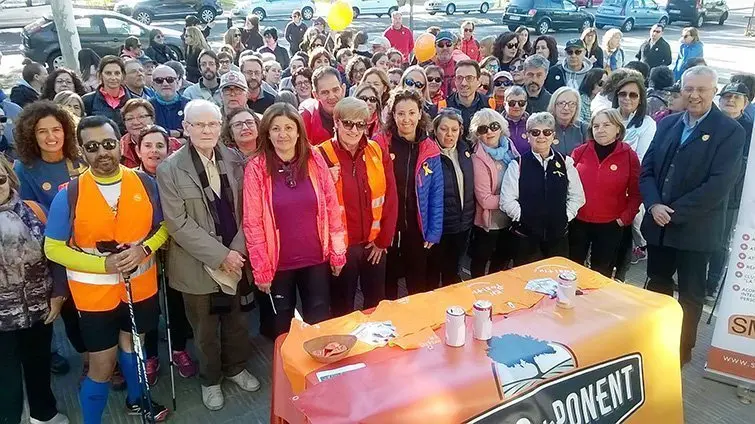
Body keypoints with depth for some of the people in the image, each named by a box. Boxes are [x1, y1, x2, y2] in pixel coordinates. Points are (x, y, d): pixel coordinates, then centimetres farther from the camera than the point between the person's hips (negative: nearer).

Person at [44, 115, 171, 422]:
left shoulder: (145, 184, -8)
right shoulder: (69, 194, -15)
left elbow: (163, 227, 3)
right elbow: (53, 248, -10)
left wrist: (144, 248, -18)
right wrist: (103, 263, -22)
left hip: (140, 286, 3)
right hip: (94, 293, -3)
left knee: (132, 342, 24)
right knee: (102, 364, 5)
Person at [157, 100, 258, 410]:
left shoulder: (235, 160, -1)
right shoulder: (170, 169, -11)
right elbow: (178, 223, -15)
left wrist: (236, 250, -11)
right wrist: (219, 255, -19)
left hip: (235, 258, 3)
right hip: (198, 265, -3)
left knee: (236, 320, 18)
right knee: (205, 329, 14)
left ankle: (236, 367, 42)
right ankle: (210, 380, 37)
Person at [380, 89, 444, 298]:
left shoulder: (430, 150, -2)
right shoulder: (379, 145, -8)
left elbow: (436, 195, 1)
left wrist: (434, 232, -3)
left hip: (418, 230, 1)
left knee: (419, 288, 16)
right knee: (385, 288, 15)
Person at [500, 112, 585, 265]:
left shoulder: (565, 162, 4)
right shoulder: (517, 165, -5)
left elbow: (577, 196, 7)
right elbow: (507, 201, -8)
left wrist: (565, 217, -3)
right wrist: (526, 219, -9)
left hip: (558, 235, 3)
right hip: (526, 237, -2)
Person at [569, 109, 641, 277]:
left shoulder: (629, 156, -6)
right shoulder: (580, 152, -3)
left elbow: (636, 193, 0)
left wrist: (625, 218, -8)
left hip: (610, 226, -1)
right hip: (577, 222, 1)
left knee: (601, 275, 13)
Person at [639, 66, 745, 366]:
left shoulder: (730, 131, -9)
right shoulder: (667, 124, 8)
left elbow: (719, 184, -17)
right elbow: (647, 168, 5)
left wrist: (675, 212, -18)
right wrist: (654, 205, -12)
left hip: (695, 228, -4)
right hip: (658, 223, 5)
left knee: (690, 293, 10)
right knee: (657, 285, 17)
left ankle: (682, 349, 28)